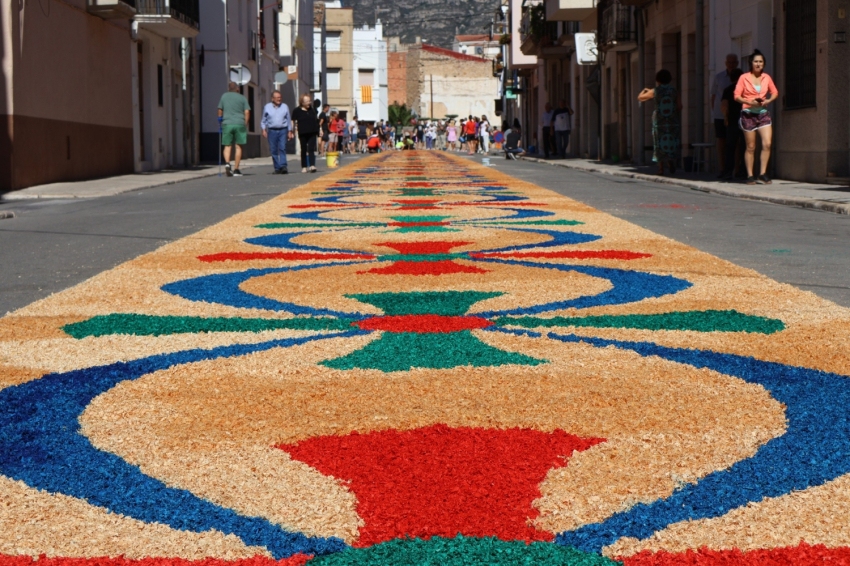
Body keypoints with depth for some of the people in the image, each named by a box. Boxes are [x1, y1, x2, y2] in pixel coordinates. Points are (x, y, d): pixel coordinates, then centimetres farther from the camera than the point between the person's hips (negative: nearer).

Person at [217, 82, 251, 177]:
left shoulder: (224, 96, 10)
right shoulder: (242, 98, 6)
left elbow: (220, 110, 13)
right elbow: (247, 112, -1)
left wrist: (220, 119, 25)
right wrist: (245, 124, 5)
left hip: (227, 123, 1)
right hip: (240, 123, -1)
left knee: (227, 146, 5)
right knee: (238, 146, 5)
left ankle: (227, 163, -21)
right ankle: (236, 169, 3)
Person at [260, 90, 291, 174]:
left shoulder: (285, 107, 9)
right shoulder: (267, 107, 7)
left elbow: (288, 119, 14)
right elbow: (264, 120, 14)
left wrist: (289, 131, 11)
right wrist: (264, 130, 3)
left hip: (283, 130, 0)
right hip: (272, 131, 0)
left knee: (282, 148, -13)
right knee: (274, 150, 0)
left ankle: (283, 166, -20)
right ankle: (277, 168, 5)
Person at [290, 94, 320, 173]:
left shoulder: (312, 108, 8)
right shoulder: (297, 111, -4)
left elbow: (316, 118, 20)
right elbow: (293, 122, 1)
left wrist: (319, 128, 20)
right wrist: (292, 132, -2)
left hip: (312, 133, 2)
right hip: (302, 133, -2)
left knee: (311, 149, -8)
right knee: (304, 150, 7)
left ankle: (312, 166, -16)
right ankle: (304, 167, 15)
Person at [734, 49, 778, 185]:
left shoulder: (766, 77, 7)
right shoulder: (744, 77, -3)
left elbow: (775, 92, 17)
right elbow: (737, 96, -4)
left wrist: (768, 101, -3)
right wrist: (749, 102, -19)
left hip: (763, 113, 3)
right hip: (749, 114, -3)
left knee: (767, 144, -12)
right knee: (750, 147, 2)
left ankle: (762, 174, -4)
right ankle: (750, 176, 10)